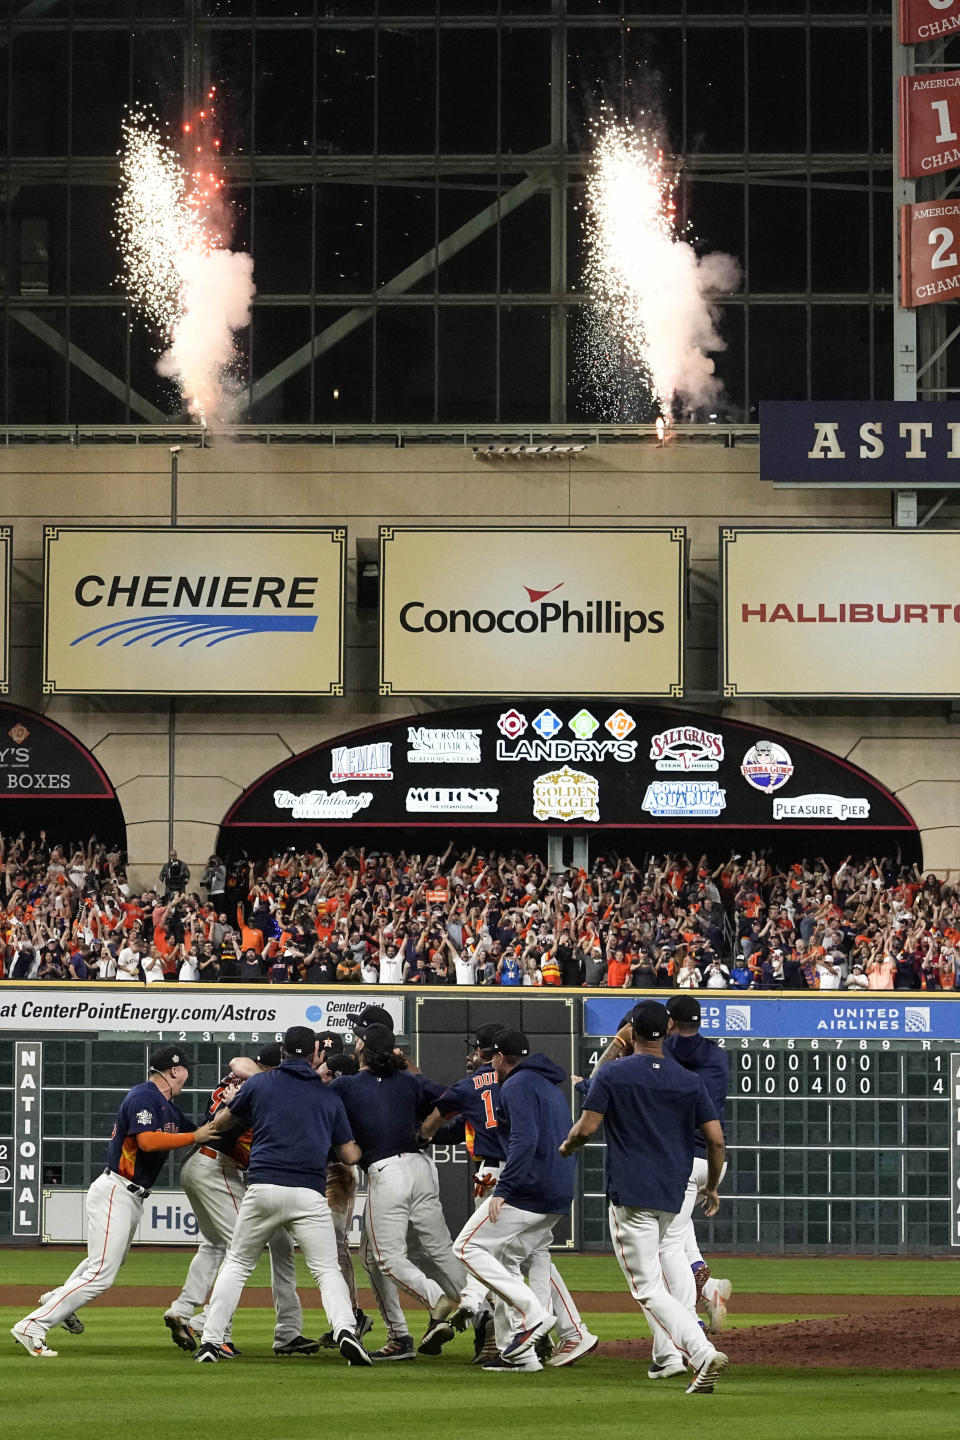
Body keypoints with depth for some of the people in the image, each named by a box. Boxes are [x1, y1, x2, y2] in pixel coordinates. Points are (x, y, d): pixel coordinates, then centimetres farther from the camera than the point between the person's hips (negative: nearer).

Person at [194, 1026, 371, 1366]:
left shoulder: (259, 1084, 9)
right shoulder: (329, 1098, 13)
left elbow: (219, 1124, 22)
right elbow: (351, 1156, 16)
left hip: (263, 1187, 0)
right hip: (309, 1192, 0)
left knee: (237, 1263, 14)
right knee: (327, 1269, 4)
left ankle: (210, 1341, 7)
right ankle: (345, 1330, -21)